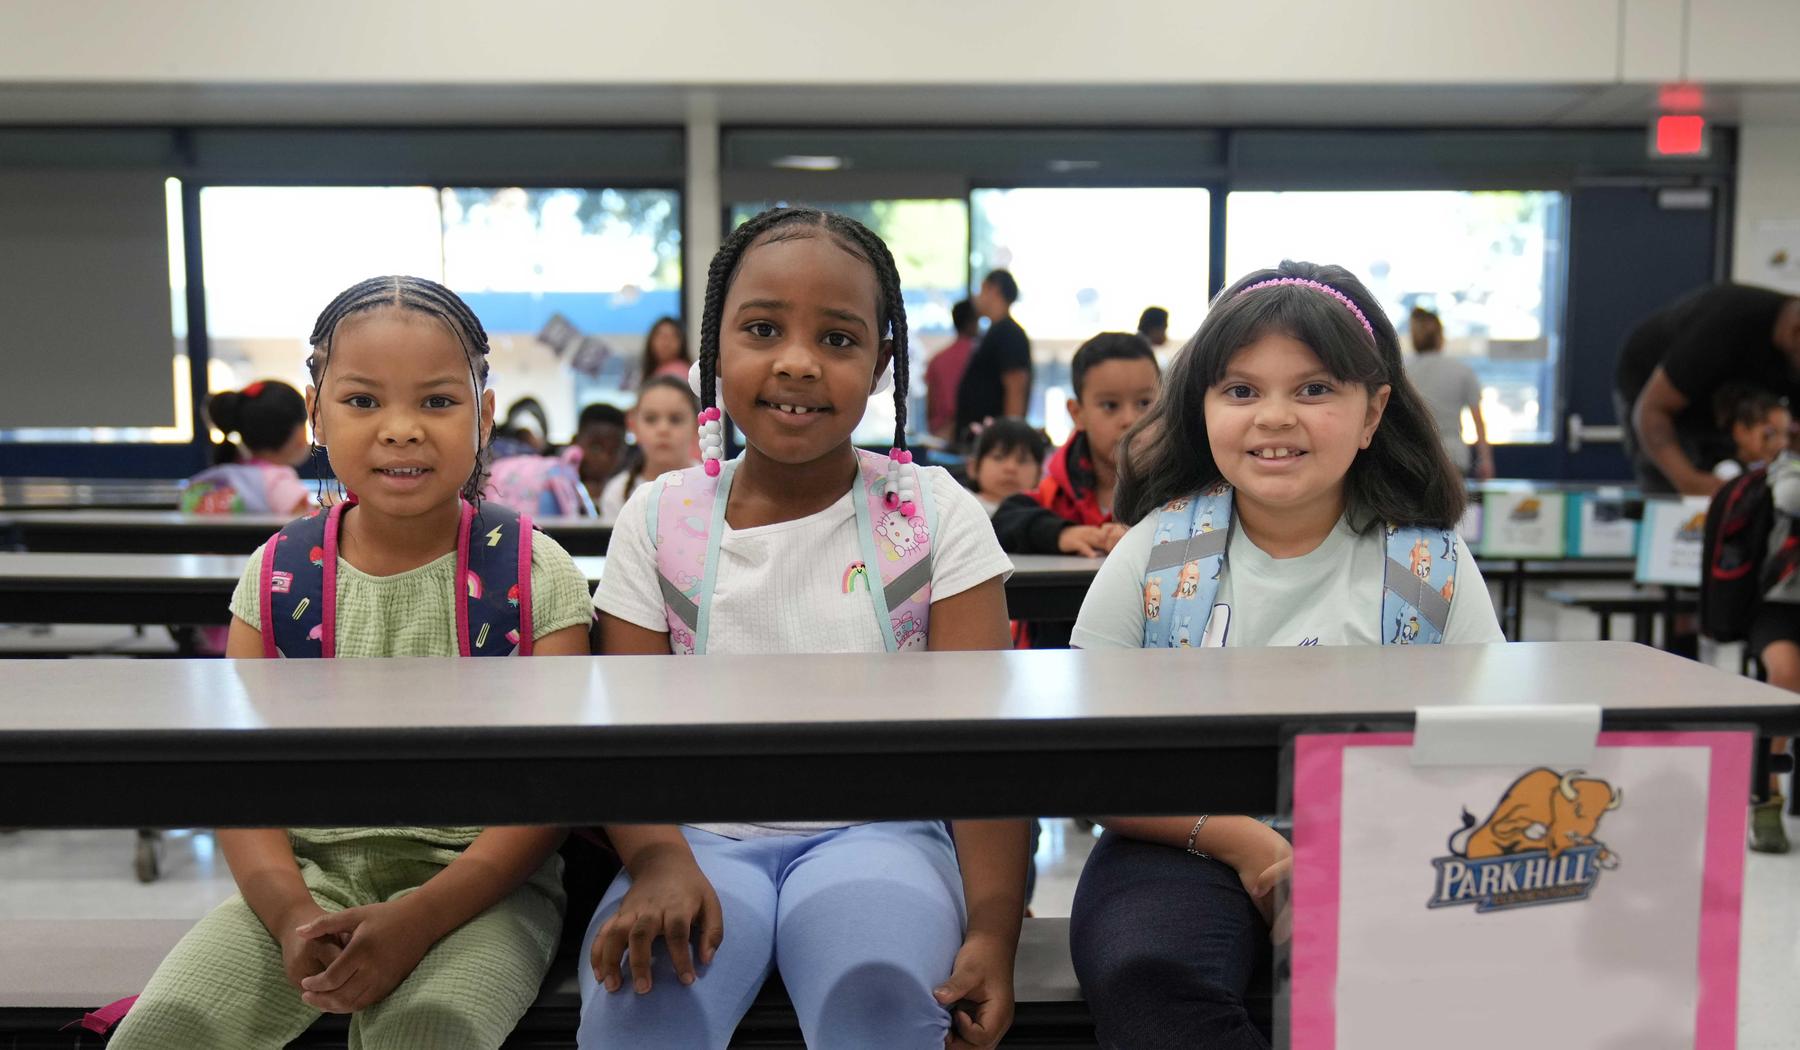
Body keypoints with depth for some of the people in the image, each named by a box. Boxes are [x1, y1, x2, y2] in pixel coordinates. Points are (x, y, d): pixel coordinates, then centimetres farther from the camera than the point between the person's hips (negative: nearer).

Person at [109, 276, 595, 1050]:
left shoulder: (534, 575, -5)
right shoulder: (278, 577, 4)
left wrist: (417, 919, -20)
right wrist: (292, 914, -16)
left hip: (478, 884, -3)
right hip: (311, 874, 3)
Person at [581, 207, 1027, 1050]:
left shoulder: (934, 514, -1)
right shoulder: (658, 521, 4)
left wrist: (991, 930, -16)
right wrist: (658, 861, -21)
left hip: (875, 831, 0)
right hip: (706, 836, 1)